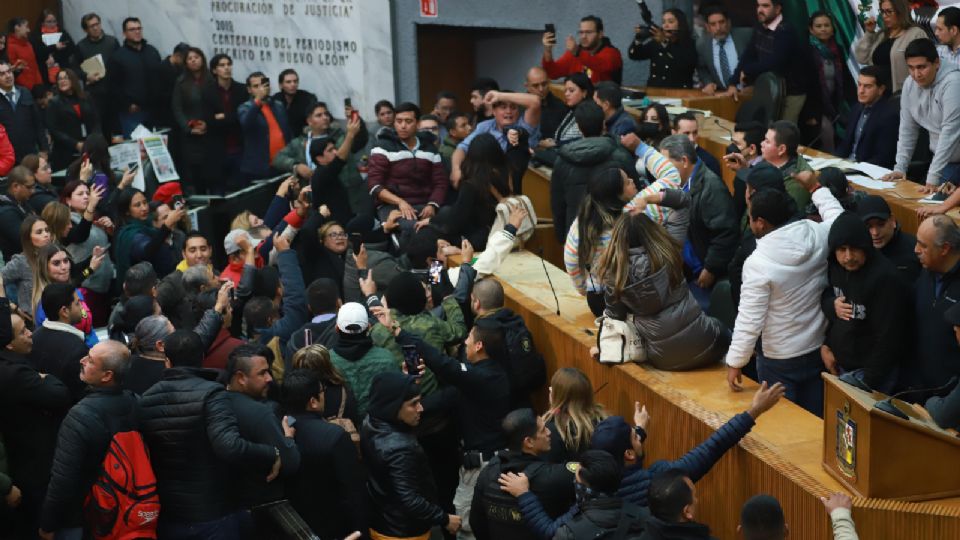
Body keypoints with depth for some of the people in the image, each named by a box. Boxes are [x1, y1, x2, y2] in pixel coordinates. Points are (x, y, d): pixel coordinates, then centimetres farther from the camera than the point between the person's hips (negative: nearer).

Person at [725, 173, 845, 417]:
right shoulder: (817, 235, -12)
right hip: (819, 348, 6)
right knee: (816, 417, 20)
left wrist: (735, 362, -12)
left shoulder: (758, 264, -25)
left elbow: (749, 320, -22)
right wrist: (816, 188, 23)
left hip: (779, 360, -5)